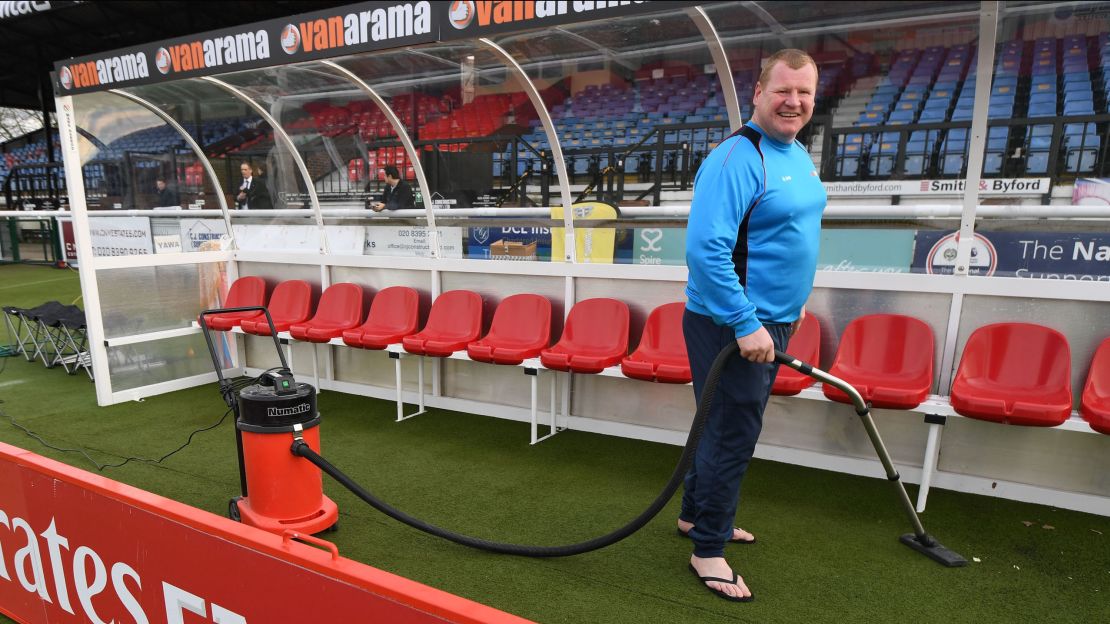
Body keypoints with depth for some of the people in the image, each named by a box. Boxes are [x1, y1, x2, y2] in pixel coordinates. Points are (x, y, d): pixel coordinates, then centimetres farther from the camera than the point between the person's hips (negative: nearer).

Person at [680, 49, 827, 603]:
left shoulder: (799, 156, 11)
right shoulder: (735, 160, -20)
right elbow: (705, 248, -28)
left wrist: (792, 303, 22)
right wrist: (746, 326, -27)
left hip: (772, 320, 9)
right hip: (732, 327, -9)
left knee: (728, 427, 20)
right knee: (732, 436, 0)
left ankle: (696, 515, 38)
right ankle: (707, 550, 18)